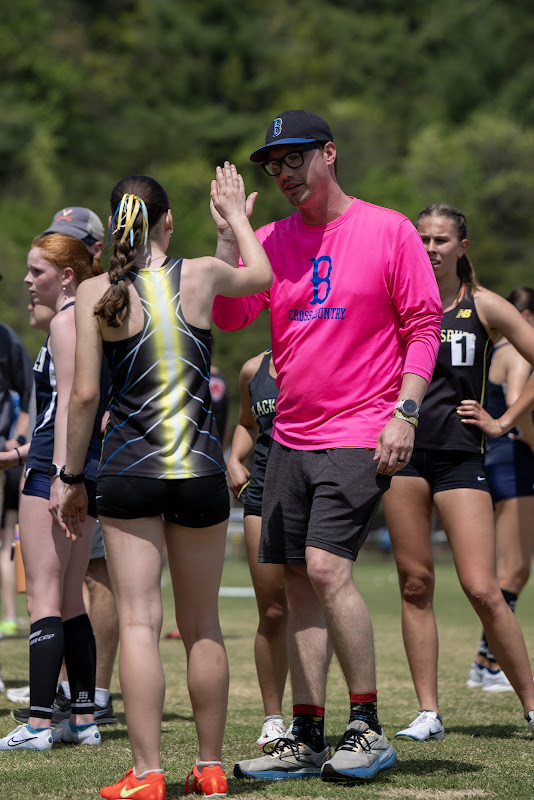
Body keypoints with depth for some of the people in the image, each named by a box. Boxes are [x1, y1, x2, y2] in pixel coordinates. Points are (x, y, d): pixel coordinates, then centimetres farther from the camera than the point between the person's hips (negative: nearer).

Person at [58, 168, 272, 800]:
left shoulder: (96, 293, -3)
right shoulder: (201, 275, 1)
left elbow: (83, 395, -4)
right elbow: (261, 274, 24)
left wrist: (73, 477, 5)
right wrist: (235, 214, 39)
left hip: (128, 470, -1)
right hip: (200, 469, 2)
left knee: (138, 622, -1)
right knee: (201, 624, 13)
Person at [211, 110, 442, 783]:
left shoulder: (387, 230, -2)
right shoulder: (271, 241, 11)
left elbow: (424, 325, -2)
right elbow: (229, 315, -1)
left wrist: (404, 412, -11)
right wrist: (227, 234, -9)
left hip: (361, 436, -6)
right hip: (291, 438, 6)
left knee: (326, 567, -18)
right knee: (300, 585, 6)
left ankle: (367, 728, -8)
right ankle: (306, 740, 10)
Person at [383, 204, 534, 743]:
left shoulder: (484, 306, 2)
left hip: (460, 456, -2)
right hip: (404, 453, 2)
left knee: (482, 590, -10)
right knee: (415, 582, 2)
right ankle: (427, 713, 8)